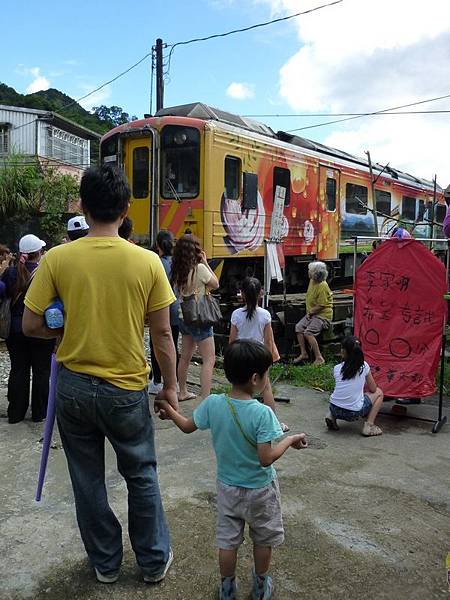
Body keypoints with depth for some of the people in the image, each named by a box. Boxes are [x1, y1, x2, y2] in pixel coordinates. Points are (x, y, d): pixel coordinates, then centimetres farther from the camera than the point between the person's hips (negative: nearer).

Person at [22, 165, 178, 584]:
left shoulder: (57, 258, -10)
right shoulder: (147, 261, -11)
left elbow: (31, 326, -7)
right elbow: (162, 335, -7)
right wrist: (170, 385, 6)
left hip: (74, 388, 1)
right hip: (126, 391, -1)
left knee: (87, 480, 19)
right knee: (141, 477, 19)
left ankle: (105, 564, 36)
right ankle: (154, 561, 34)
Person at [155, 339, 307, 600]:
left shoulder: (212, 404, -16)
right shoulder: (262, 413, -29)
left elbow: (188, 426, 0)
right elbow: (266, 459, -27)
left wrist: (169, 410, 17)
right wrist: (290, 440, -12)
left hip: (227, 487, 3)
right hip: (260, 490, -3)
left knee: (228, 541, 19)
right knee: (264, 540, 21)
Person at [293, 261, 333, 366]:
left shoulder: (322, 286, -21)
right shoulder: (312, 281, 7)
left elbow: (321, 306, -20)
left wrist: (310, 312, -9)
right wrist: (308, 312, 8)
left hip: (323, 315, -9)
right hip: (311, 313, 9)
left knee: (308, 332, -23)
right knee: (298, 327, -5)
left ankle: (319, 358, -15)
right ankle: (303, 353, 2)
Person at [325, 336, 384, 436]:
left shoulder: (336, 368, 2)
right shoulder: (364, 366, -2)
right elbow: (373, 389, 9)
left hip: (334, 409, 3)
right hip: (353, 413, -3)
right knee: (378, 392, 19)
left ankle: (332, 416, 15)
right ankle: (369, 425, 6)